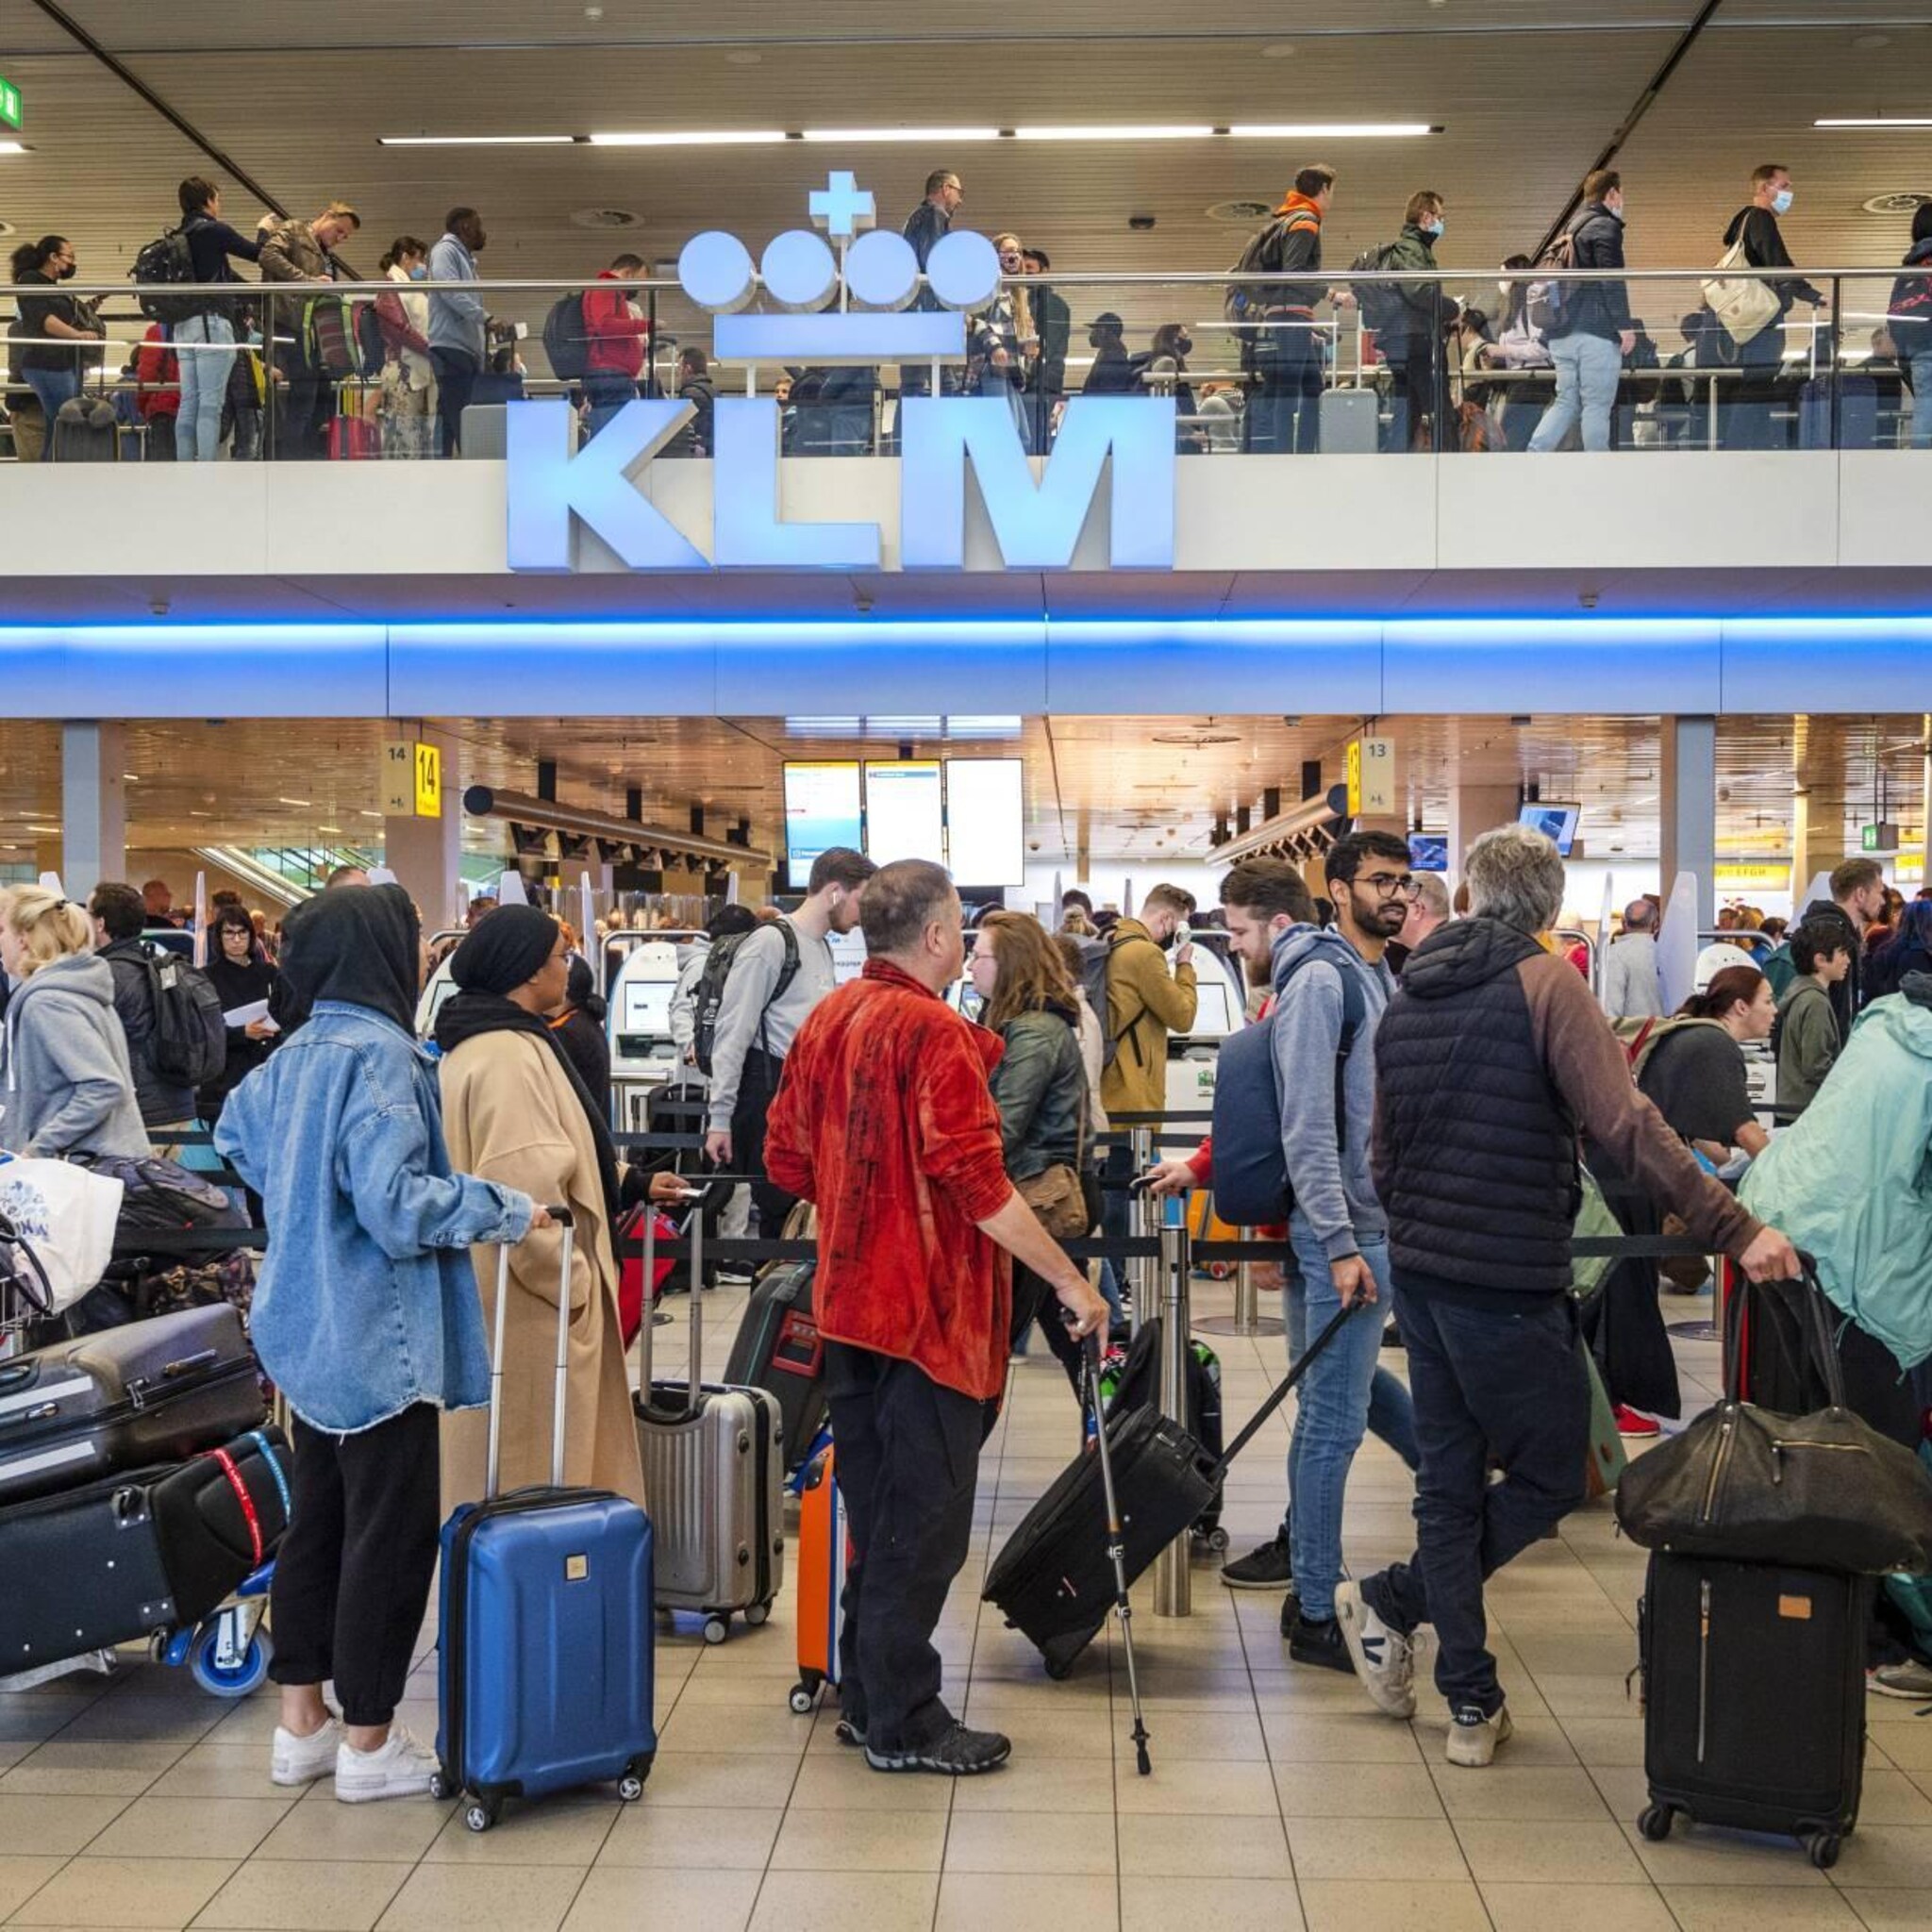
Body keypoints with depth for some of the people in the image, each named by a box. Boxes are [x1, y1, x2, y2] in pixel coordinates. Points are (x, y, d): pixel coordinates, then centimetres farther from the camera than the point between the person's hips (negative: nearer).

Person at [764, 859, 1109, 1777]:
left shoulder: (825, 1022, 8)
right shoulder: (935, 1033, -18)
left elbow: (787, 1158, 12)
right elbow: (978, 1184, -22)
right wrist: (1071, 1282, -17)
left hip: (848, 1303, 8)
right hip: (927, 1306, -8)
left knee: (874, 1511, 18)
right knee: (923, 1522, 1)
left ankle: (864, 1692, 27)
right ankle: (902, 1724, 9)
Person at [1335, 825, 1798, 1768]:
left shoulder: (1406, 998, 9)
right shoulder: (1545, 984, -10)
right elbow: (1627, 1125, -21)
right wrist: (1736, 1229, -21)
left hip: (1419, 1275, 7)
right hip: (1510, 1285, -7)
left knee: (1450, 1483, 12)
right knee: (1548, 1479, 11)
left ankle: (1472, 1704, 17)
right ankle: (1393, 1601, 11)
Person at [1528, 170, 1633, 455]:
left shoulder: (1574, 227, 21)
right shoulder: (1605, 226, -6)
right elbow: (1611, 280, -15)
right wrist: (1624, 325, -15)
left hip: (1562, 332, 8)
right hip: (1596, 333, -8)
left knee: (1566, 402, 10)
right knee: (1597, 405, -4)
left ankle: (1533, 456, -4)